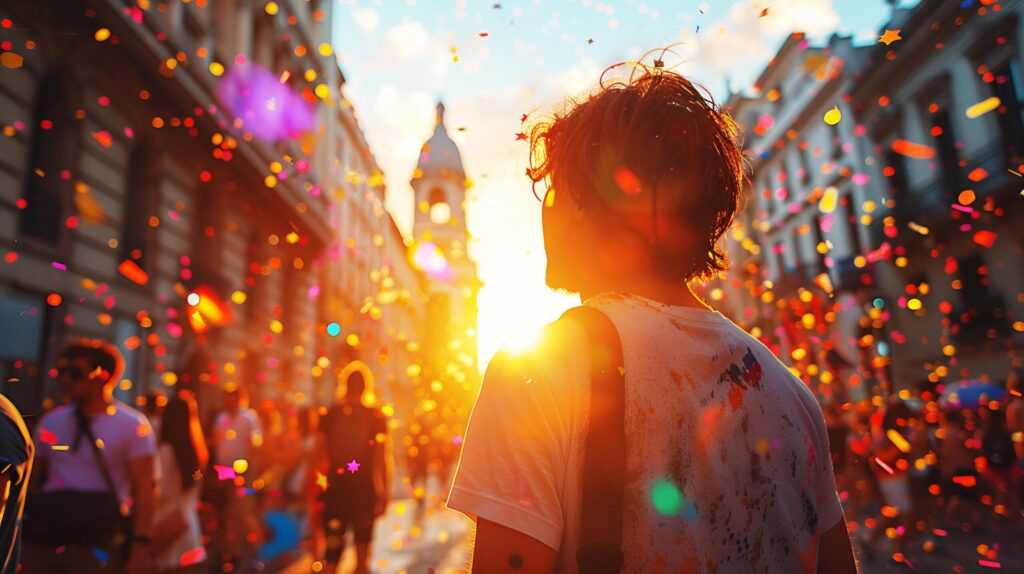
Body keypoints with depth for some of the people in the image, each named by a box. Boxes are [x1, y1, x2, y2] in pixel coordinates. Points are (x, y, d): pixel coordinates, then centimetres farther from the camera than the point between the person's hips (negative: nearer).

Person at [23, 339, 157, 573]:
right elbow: (31, 481, 14)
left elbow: (144, 490, -10)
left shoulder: (132, 426, -6)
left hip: (97, 545, -4)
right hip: (43, 540, 4)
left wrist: (140, 547, -17)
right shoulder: (50, 422, 9)